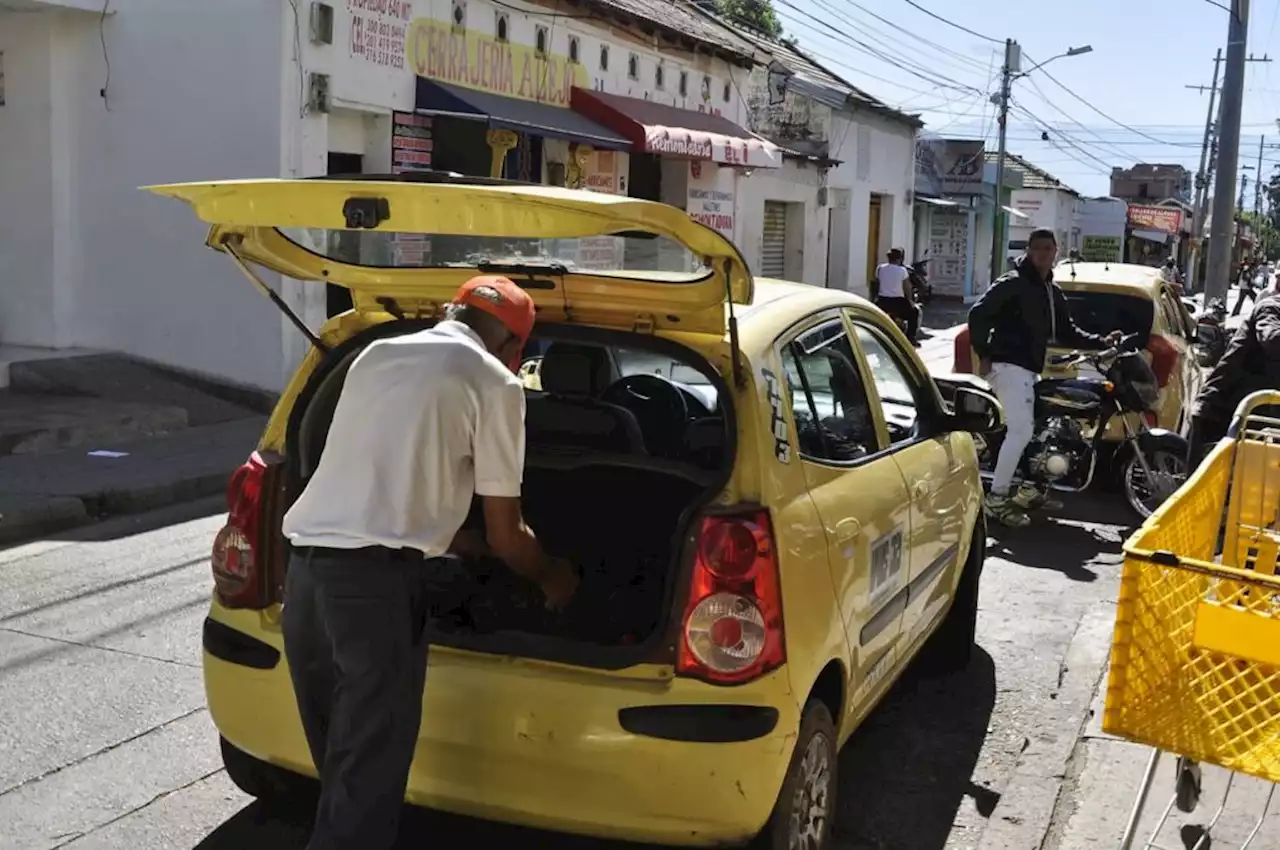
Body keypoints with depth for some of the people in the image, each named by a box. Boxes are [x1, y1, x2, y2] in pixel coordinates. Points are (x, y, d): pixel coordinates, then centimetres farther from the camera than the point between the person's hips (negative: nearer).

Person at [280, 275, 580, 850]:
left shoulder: (377, 354, 23)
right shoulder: (493, 380, 3)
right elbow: (505, 537, 7)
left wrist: (467, 545, 42)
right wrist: (552, 577, 28)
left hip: (305, 564, 7)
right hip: (378, 579, -7)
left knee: (341, 760, 19)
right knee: (369, 770, 1)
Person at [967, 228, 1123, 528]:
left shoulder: (1053, 293, 18)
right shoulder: (1012, 283, -9)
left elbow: (1066, 332, 26)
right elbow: (978, 315, -14)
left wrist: (1100, 342, 15)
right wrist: (984, 355, -15)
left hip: (1029, 368, 9)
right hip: (1009, 365, -9)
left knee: (1022, 430, 16)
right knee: (1021, 430, -15)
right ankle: (996, 498, -12)